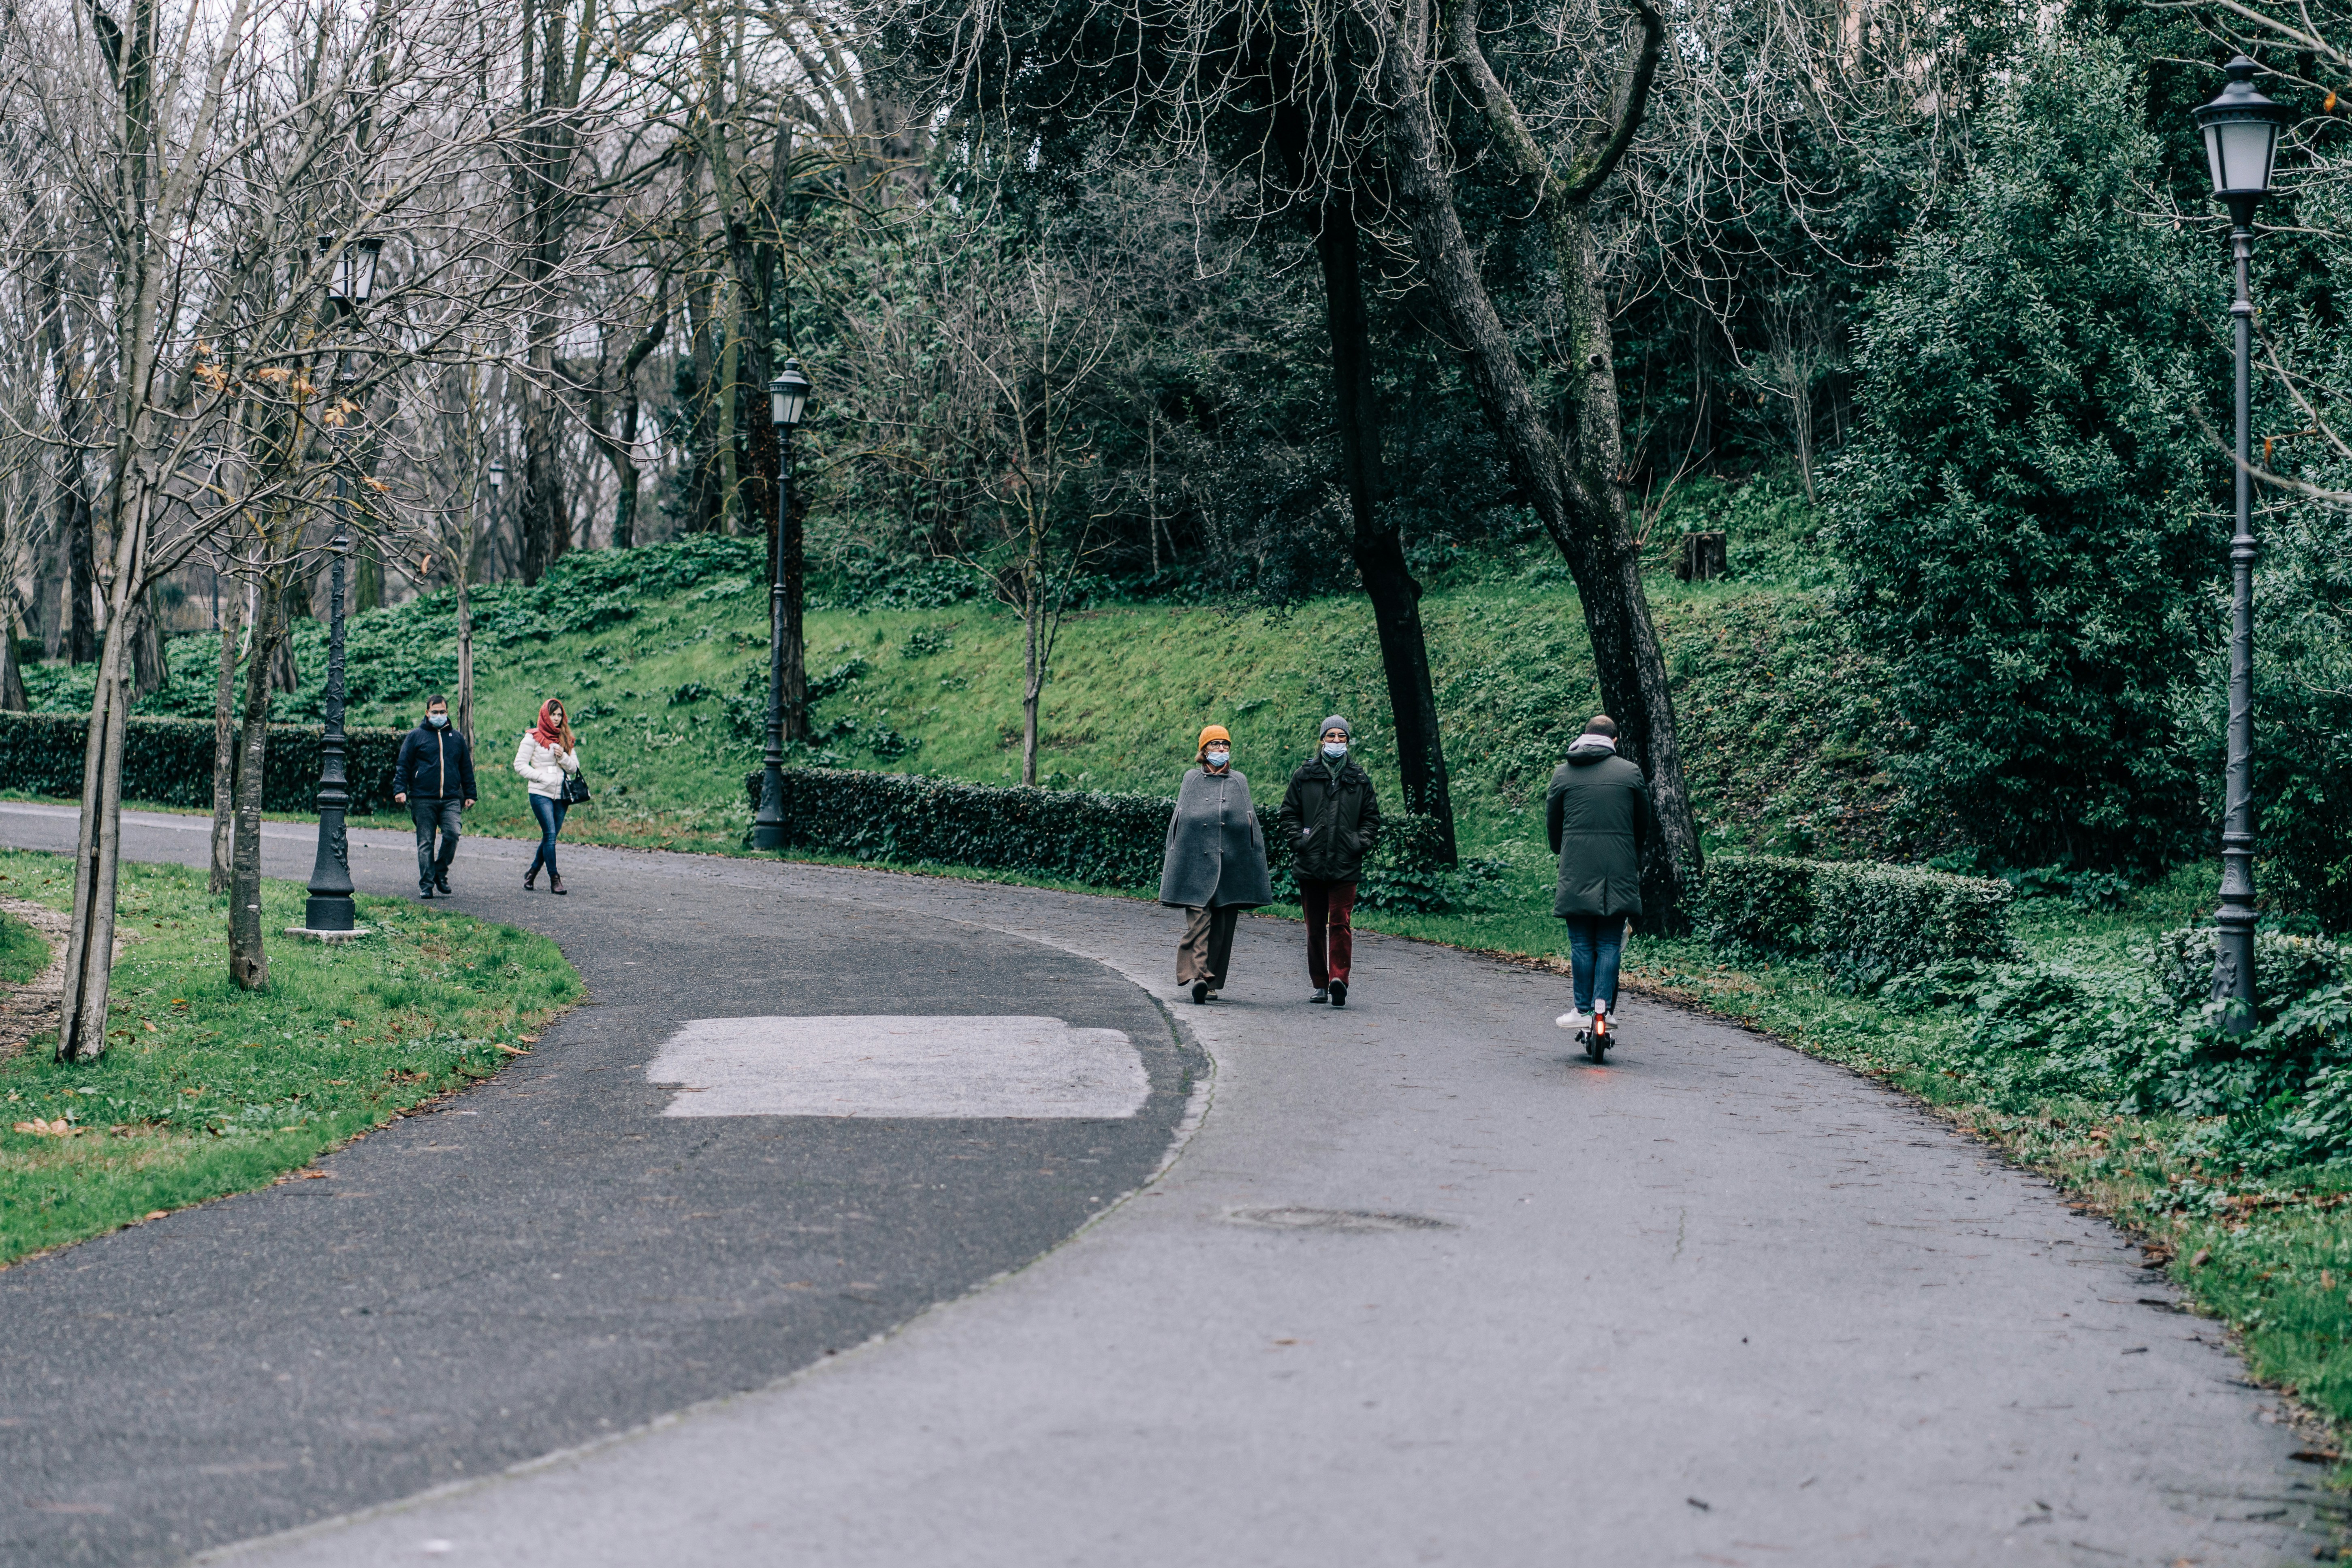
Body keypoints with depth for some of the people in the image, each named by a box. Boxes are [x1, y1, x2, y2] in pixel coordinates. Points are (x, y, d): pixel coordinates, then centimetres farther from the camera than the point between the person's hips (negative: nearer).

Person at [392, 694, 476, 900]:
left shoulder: (457, 738, 17)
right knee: (425, 842, -1)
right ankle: (426, 885, 4)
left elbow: (466, 769, 23)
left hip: (451, 800, 2)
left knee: (453, 833, -17)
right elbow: (403, 765, 6)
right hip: (423, 800, -2)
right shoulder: (416, 736, 7)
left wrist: (470, 795, 18)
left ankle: (441, 872, 3)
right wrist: (400, 789, -7)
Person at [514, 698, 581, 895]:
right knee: (550, 835, -13)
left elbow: (574, 768, 10)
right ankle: (554, 879, -11)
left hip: (561, 795, 5)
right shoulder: (533, 737, -1)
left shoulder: (566, 739, 13)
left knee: (550, 837, 7)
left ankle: (532, 873, 24)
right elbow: (520, 765, -4)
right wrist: (541, 776, -11)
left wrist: (563, 757, -9)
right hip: (541, 794, -5)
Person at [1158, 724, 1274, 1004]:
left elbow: (1251, 822, 15)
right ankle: (1198, 976, -23)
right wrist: (1173, 862, 6)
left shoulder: (1239, 781, 15)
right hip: (1195, 860, -2)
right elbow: (1177, 820, 12)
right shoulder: (1192, 779, 12)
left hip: (1231, 863, 2)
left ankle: (1213, 981, 10)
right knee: (1198, 920, -14)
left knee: (1223, 926, 3)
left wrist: (1254, 864, 8)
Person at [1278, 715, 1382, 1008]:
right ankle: (1320, 984, 15)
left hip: (1345, 866, -1)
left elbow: (1371, 817, 16)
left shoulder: (1360, 780, 10)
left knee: (1341, 923, -13)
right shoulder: (1305, 775, 8)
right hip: (1311, 864, 1)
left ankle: (1339, 978, -19)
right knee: (1315, 927, 7)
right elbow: (1289, 812, 12)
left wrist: (1361, 843, 0)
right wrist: (1298, 840, -3)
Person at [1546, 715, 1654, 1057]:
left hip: (1576, 872, 0)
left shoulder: (1563, 774, 5)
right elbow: (1644, 823, 13)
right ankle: (1603, 1005, -5)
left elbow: (1552, 822, 13)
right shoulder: (1630, 773, 4)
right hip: (1619, 874, 0)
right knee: (1609, 944, 4)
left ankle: (1583, 1010, 2)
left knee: (1581, 943, 4)